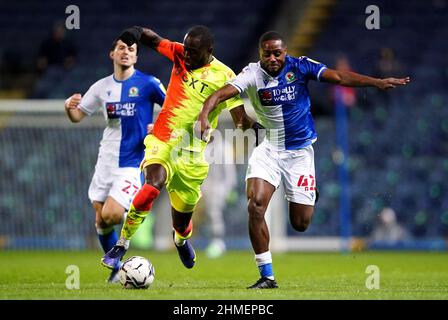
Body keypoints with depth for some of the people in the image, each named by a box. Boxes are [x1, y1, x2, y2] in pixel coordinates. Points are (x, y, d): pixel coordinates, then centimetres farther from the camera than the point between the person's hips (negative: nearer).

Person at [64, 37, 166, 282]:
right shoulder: (102, 87, 7)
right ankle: (116, 270, 23)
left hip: (133, 163, -5)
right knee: (100, 220, 5)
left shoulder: (148, 84, -6)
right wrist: (69, 107, -9)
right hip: (106, 160, 5)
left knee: (111, 215, -19)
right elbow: (77, 116, 13)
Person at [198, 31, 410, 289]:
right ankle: (267, 276, -9)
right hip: (269, 150, 0)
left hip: (300, 150, 0)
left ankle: (311, 195, 41)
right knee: (255, 206, -20)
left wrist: (378, 82, -24)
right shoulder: (252, 75, -12)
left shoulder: (299, 66, -9)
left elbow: (338, 77, -15)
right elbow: (222, 93, -24)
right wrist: (204, 115, -44)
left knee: (300, 224, 2)